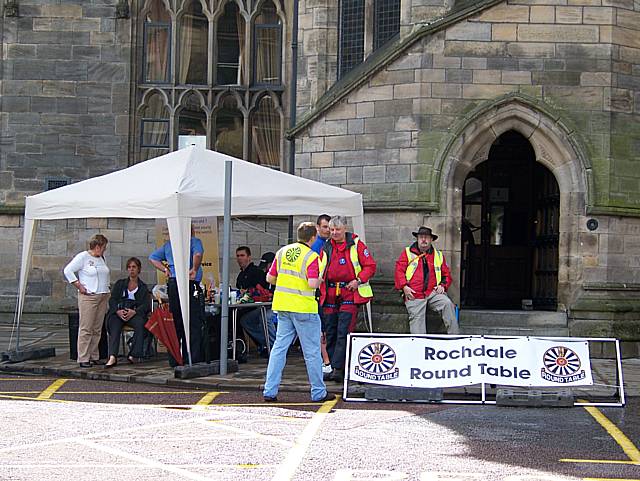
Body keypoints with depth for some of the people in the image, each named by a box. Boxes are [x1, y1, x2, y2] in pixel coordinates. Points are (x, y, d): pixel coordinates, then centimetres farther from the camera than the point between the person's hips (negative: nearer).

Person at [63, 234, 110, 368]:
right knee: (86, 329, -7)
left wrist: (106, 291, 13)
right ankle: (83, 359, -5)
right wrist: (79, 286, -12)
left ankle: (94, 356, 13)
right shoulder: (83, 257, -6)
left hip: (103, 296, 7)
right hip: (88, 297, -7)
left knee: (97, 329, 8)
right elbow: (68, 270, -10)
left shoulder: (101, 258, 16)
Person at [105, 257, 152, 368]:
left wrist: (134, 312, -15)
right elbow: (112, 300, 11)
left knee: (140, 324, -35)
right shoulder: (120, 283, 24)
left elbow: (146, 305, 6)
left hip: (135, 312, -1)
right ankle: (112, 357, -47)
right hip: (118, 312, 1)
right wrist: (118, 311, -12)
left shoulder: (143, 287, 20)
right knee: (115, 327, -31)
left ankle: (134, 355, -35)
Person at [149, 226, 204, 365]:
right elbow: (198, 254, -20)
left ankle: (174, 359, 11)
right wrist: (194, 269, -10)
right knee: (194, 322, -3)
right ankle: (194, 358, -6)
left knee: (175, 322, 9)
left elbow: (153, 257, 18)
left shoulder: (168, 244, 20)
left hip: (172, 285, 6)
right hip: (190, 284, -6)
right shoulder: (194, 241, 1)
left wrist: (165, 269, 11)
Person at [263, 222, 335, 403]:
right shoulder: (311, 256, -11)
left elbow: (270, 278, 10)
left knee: (279, 348, 9)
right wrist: (319, 281, -1)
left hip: (282, 306, 6)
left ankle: (270, 391, 6)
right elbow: (312, 284, -22)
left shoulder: (282, 252, 8)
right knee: (312, 352, 4)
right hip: (304, 308, -6)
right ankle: (318, 393, 12)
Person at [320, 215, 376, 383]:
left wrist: (358, 280, -13)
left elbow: (370, 266, 0)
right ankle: (332, 367, 17)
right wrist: (322, 291, 6)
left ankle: (339, 369, -14)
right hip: (330, 296, 5)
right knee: (330, 333, 7)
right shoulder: (326, 248, 13)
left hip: (349, 295, -5)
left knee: (343, 333, -12)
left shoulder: (356, 245, 1)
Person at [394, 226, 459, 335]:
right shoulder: (407, 252, 12)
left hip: (433, 293, 1)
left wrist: (443, 285, 3)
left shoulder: (438, 255, 19)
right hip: (414, 296, -1)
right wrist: (404, 286, -10)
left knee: (448, 304, -25)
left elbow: (446, 274, 24)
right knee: (416, 320, -15)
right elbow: (399, 270, 5)